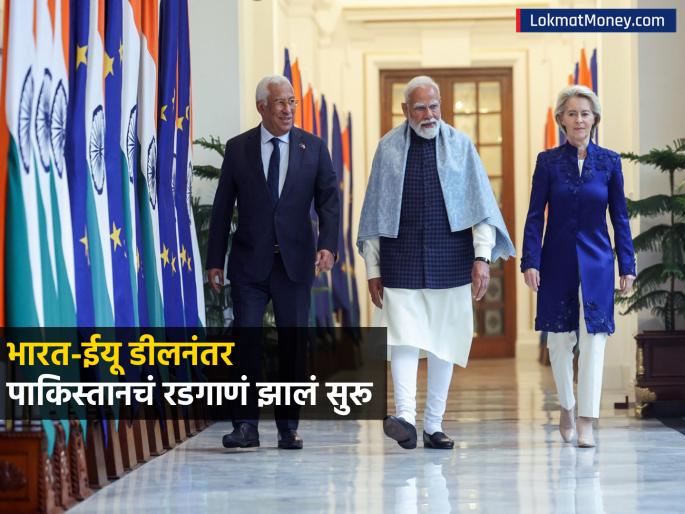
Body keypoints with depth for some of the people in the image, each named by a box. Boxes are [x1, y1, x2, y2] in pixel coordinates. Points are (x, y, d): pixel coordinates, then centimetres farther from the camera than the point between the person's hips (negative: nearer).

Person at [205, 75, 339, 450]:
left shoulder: (313, 148, 4)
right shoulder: (238, 148, 3)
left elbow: (328, 200, 1)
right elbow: (222, 207, 5)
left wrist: (328, 244, -16)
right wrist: (215, 261, 1)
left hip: (294, 261, 1)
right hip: (250, 263, -1)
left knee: (293, 343, 5)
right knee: (246, 339, -7)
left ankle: (288, 426, 13)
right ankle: (246, 425, -3)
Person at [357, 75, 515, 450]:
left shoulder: (460, 146, 6)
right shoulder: (389, 148, 5)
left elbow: (480, 205, 4)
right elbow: (375, 212, 8)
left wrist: (482, 257, -7)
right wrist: (372, 269, 5)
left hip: (450, 261, 1)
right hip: (401, 261, -1)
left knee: (444, 344, 5)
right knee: (404, 338, -14)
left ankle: (434, 425, 12)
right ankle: (405, 417, -24)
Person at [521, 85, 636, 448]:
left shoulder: (609, 162, 2)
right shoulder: (548, 161, 0)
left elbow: (619, 217, 5)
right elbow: (535, 215, -1)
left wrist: (627, 266, 2)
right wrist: (530, 262, -9)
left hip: (596, 262, 0)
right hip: (558, 261, 0)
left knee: (593, 339, -6)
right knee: (559, 339, 7)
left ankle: (586, 423, -6)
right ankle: (566, 407, 29)